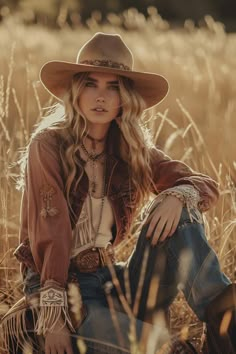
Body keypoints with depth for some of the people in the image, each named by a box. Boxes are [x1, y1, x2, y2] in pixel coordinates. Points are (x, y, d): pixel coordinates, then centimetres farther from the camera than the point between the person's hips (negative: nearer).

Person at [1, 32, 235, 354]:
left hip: (111, 280, 5)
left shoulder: (134, 151, 5)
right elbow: (49, 234, -18)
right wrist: (54, 316, -26)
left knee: (177, 210, -20)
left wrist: (177, 195, -23)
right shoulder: (49, 146, -9)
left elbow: (207, 185, 1)